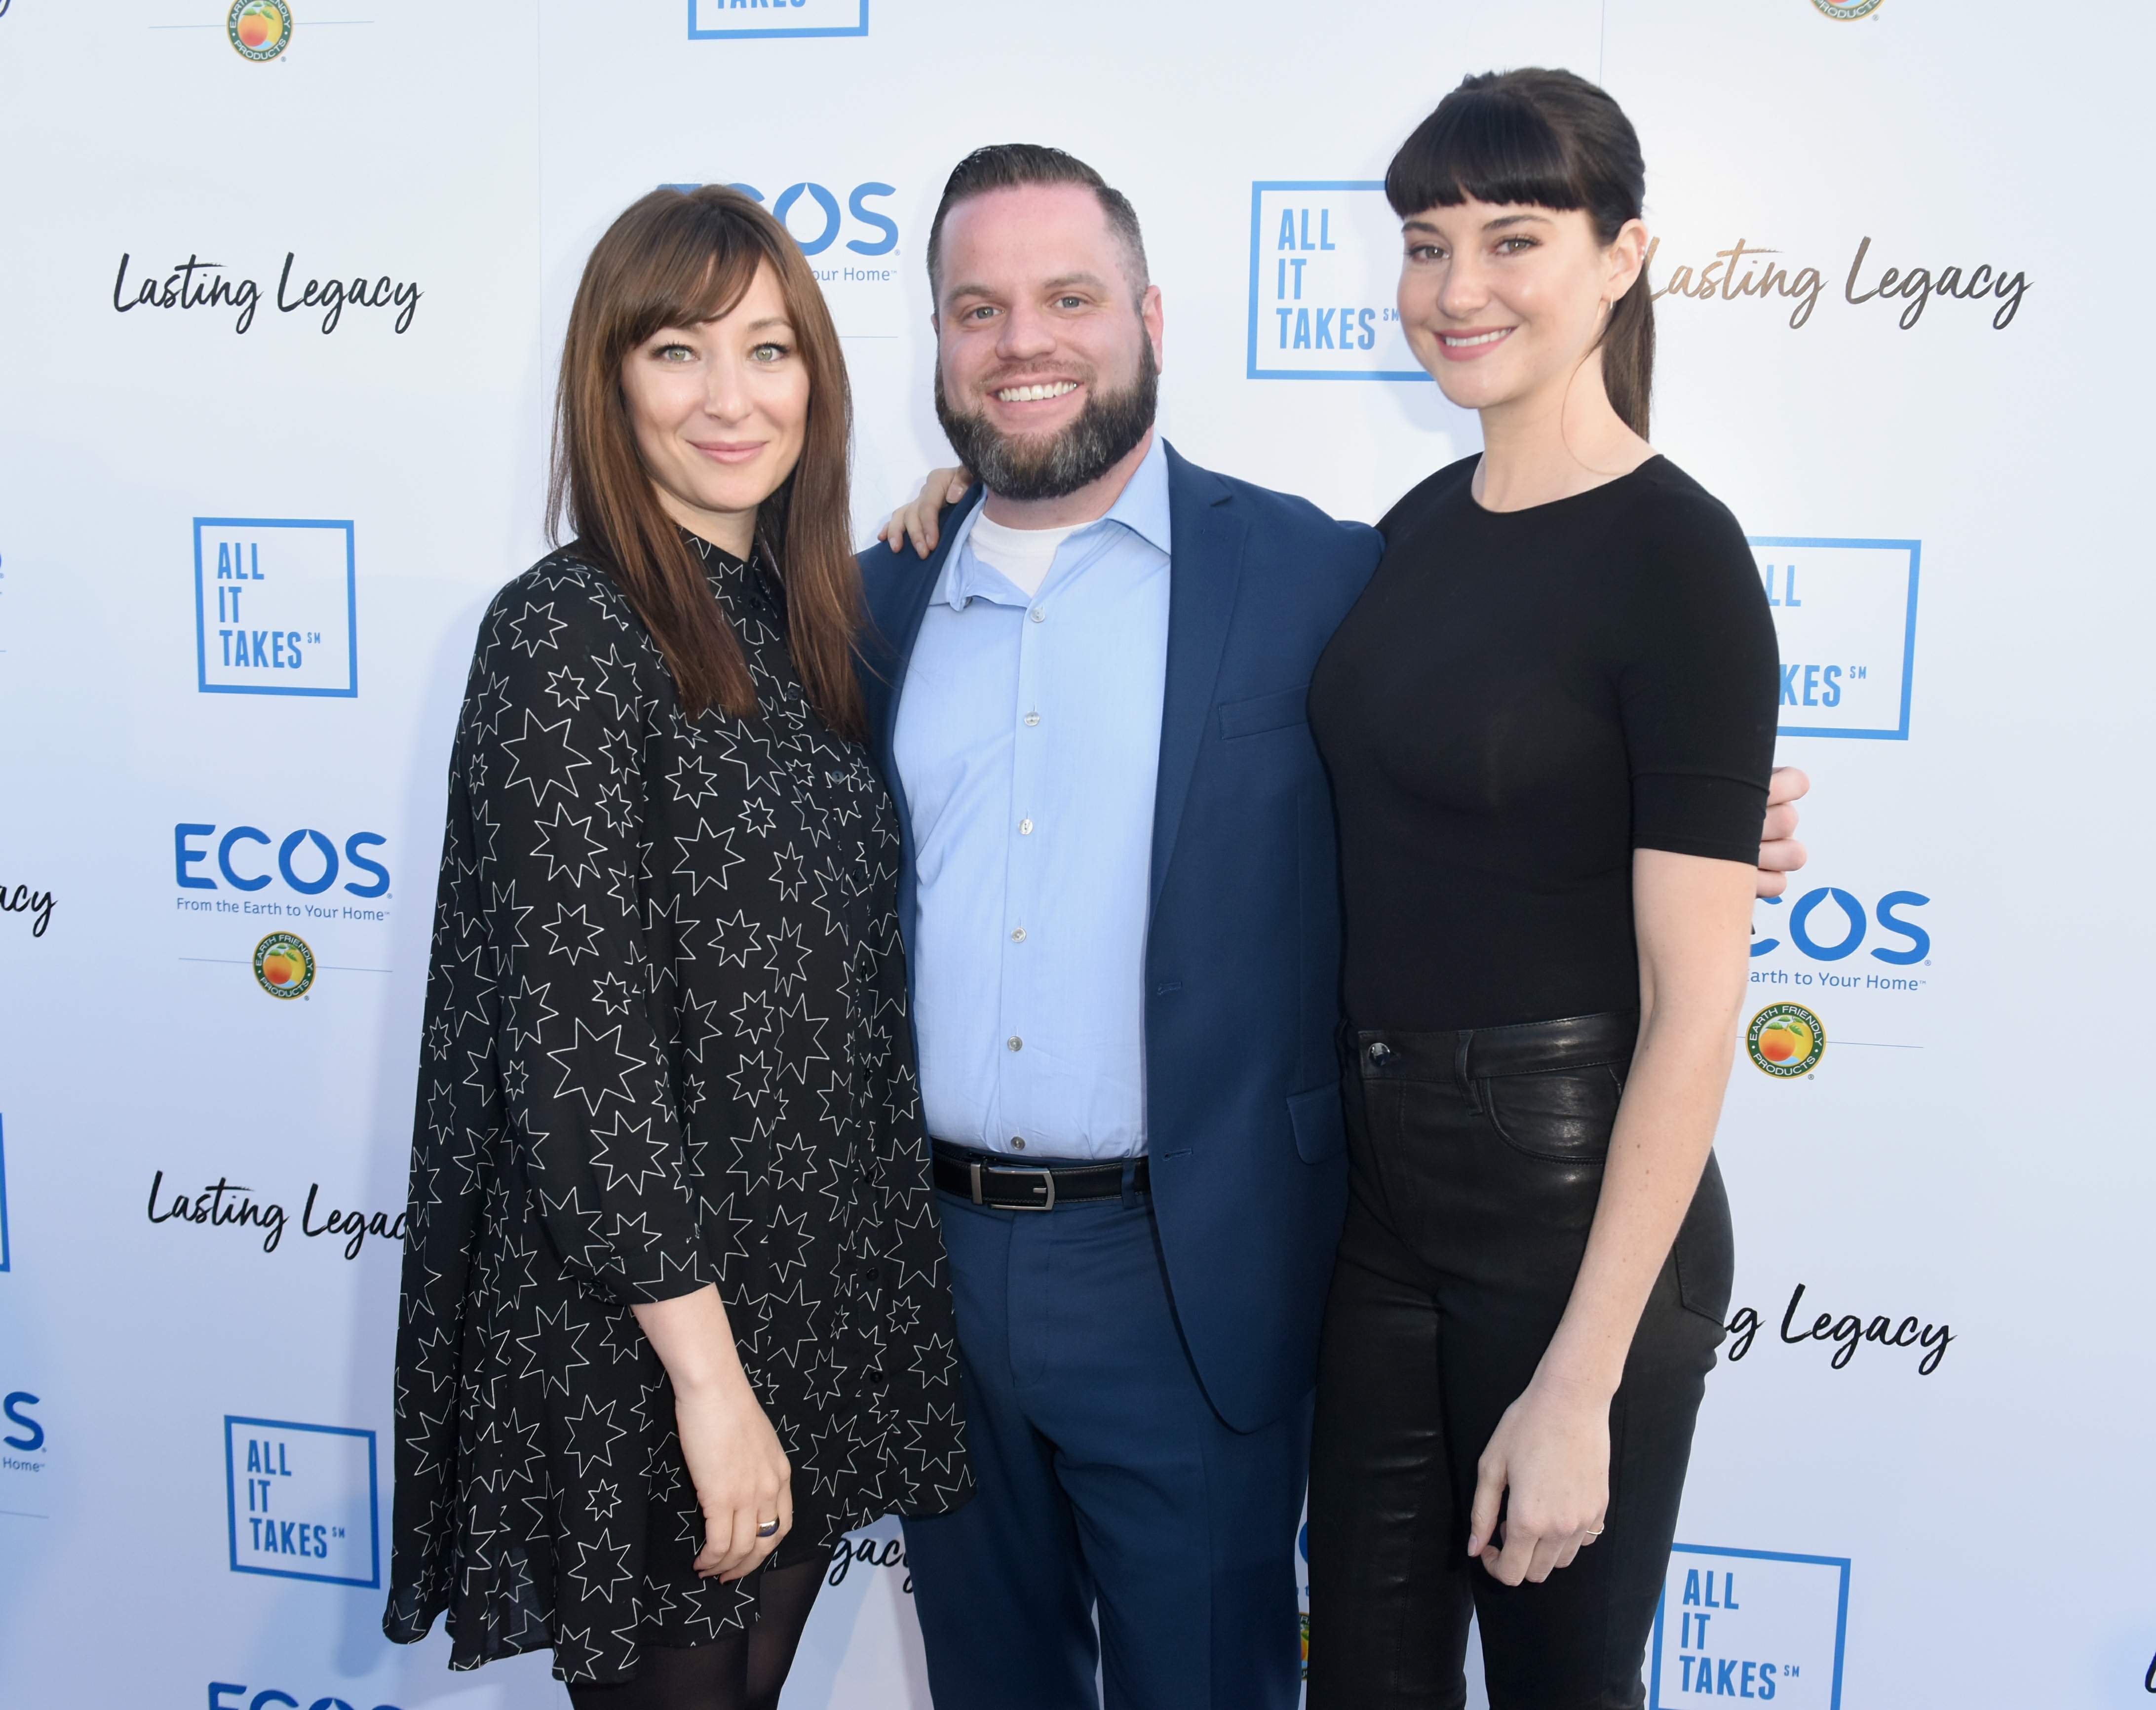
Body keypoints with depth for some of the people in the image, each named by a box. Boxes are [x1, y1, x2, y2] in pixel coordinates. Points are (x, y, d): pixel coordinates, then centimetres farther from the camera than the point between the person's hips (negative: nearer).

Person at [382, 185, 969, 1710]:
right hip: (638, 1335, -7)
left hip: (825, 1298, 7)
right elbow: (578, 1035, -20)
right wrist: (707, 1369, -20)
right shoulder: (567, 633, -15)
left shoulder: (800, 621, 7)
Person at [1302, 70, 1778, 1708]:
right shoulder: (1423, 525, 6)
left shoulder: (1676, 559, -14)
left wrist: (1580, 1385, -18)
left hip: (1579, 1201, -6)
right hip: (1380, 1179, 6)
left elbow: (1694, 1010, -16)